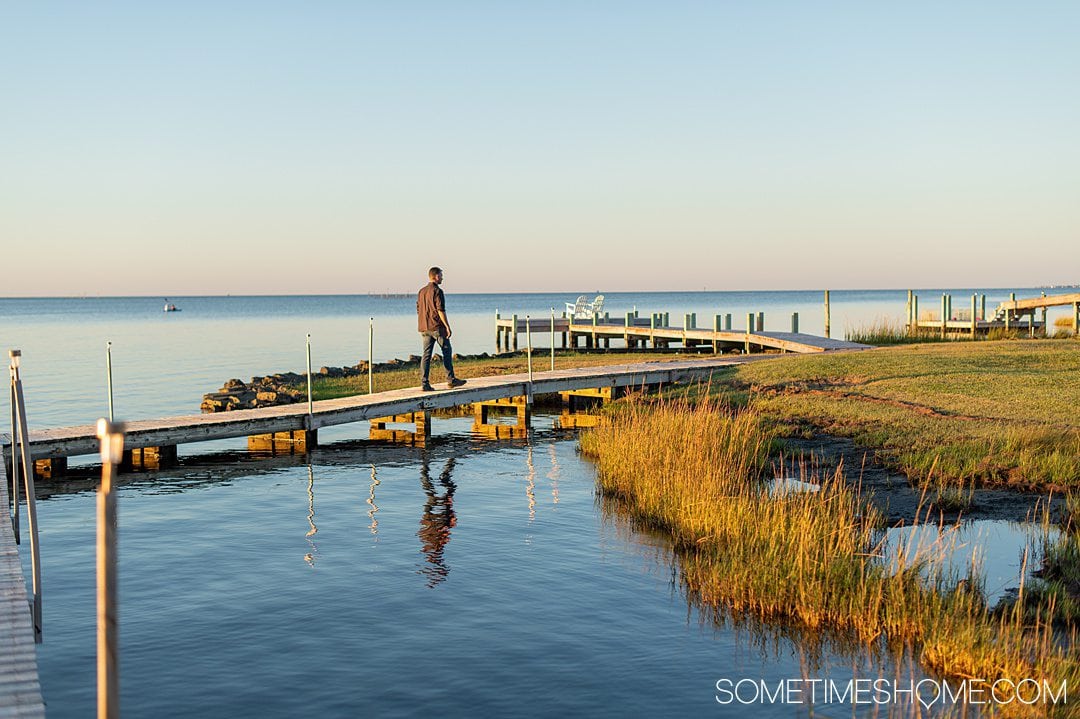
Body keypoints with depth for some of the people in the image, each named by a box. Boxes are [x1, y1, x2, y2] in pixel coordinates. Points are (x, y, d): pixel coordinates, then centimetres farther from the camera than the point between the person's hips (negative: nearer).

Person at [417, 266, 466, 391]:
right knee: (447, 352, 6)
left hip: (424, 328, 7)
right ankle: (450, 380, 10)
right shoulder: (437, 291, -10)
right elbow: (441, 310, -16)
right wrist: (448, 327, -14)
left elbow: (419, 310, 17)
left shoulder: (421, 291, 14)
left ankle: (424, 383, -4)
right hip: (437, 327, -7)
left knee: (426, 354, 3)